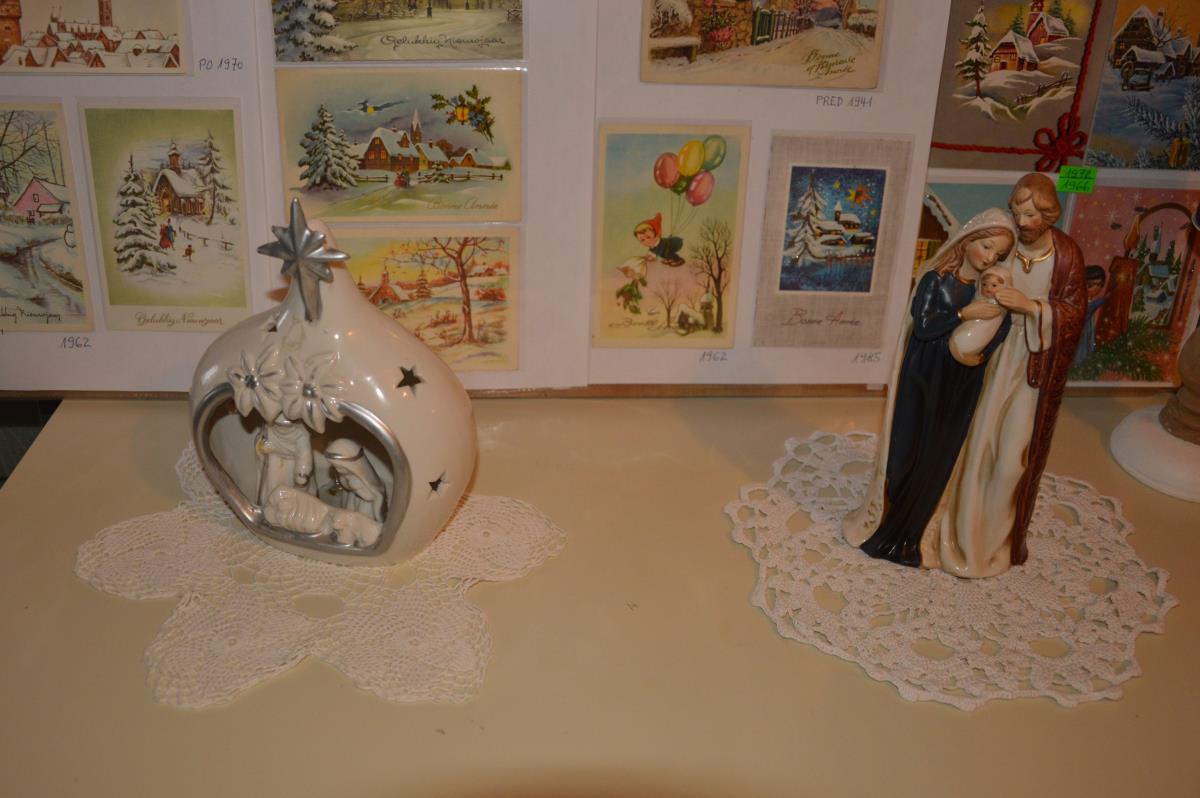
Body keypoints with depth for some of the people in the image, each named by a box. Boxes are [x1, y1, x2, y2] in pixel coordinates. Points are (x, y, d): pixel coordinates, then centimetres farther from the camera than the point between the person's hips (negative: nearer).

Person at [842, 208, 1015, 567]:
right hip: (924, 379, -3)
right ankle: (882, 524, 20)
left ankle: (910, 533, 24)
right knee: (906, 451, 2)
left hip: (961, 387, 3)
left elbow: (997, 337, -5)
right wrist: (965, 313, -26)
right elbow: (922, 325, -18)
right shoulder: (936, 279, -7)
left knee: (939, 458, 10)